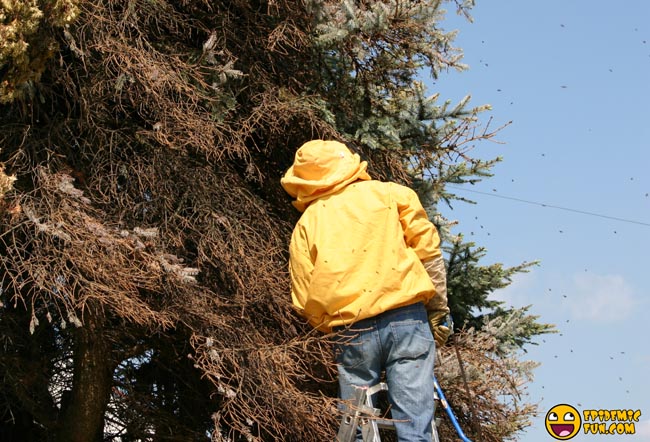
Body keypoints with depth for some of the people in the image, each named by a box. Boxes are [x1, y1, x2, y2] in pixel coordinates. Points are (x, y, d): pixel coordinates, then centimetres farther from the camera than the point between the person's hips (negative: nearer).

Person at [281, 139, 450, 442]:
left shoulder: (306, 224, 10)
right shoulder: (390, 193, 10)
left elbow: (305, 302, 4)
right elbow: (428, 252, 5)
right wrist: (437, 312, 10)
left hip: (352, 333, 1)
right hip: (407, 318, -1)